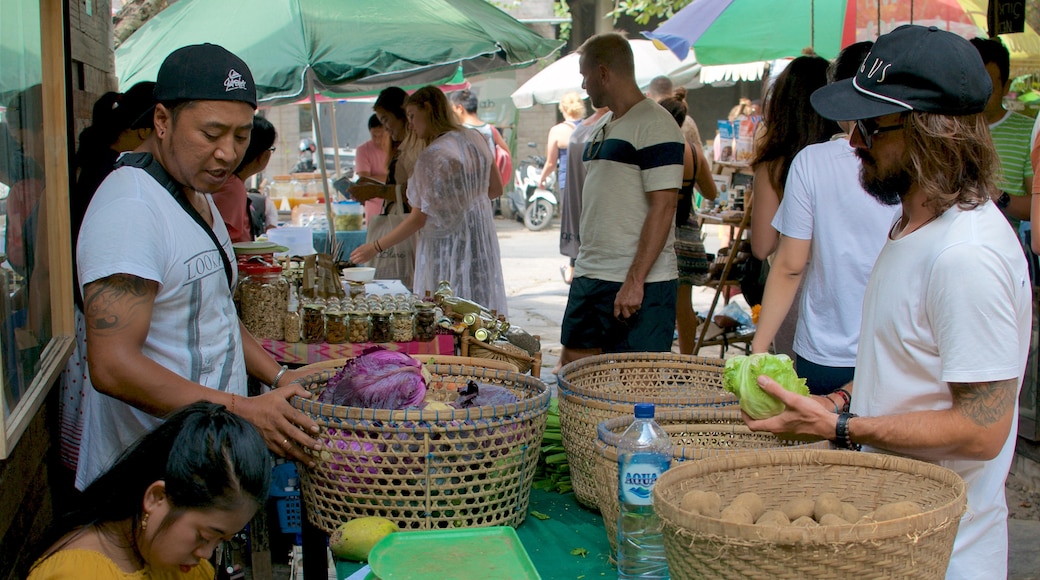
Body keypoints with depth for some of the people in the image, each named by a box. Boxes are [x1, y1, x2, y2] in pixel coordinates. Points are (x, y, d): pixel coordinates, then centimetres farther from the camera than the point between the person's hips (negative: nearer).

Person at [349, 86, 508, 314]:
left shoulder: (432, 156, -19)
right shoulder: (475, 139, 4)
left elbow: (418, 219, -17)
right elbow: (496, 189, 13)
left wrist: (374, 247, -11)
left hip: (446, 246, -8)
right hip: (482, 240, 8)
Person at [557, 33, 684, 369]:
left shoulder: (654, 125, -12)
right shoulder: (601, 128, 16)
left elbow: (663, 207, -19)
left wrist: (635, 280, -22)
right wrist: (583, 265, 19)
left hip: (640, 284, -9)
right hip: (589, 278, 9)